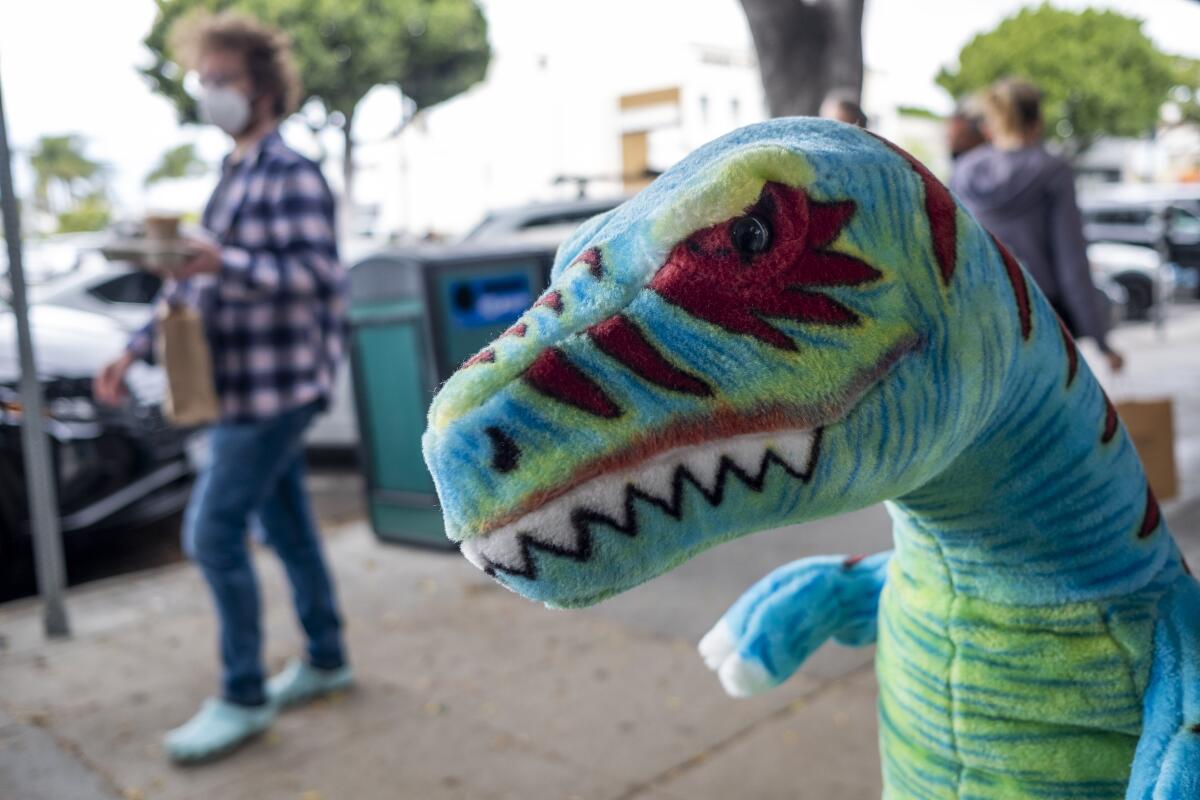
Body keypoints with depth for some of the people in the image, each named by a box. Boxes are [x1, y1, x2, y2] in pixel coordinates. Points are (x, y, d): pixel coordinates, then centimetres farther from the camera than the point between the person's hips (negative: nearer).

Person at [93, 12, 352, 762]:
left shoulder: (291, 174, -13)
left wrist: (226, 263, -33)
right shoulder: (235, 176, 16)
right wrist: (137, 349, 13)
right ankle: (326, 659, 29)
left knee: (213, 533, -7)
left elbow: (317, 275, -22)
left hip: (276, 384, -9)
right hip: (247, 384, 9)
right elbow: (198, 282, 18)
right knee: (286, 526, 15)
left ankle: (244, 698, 7)